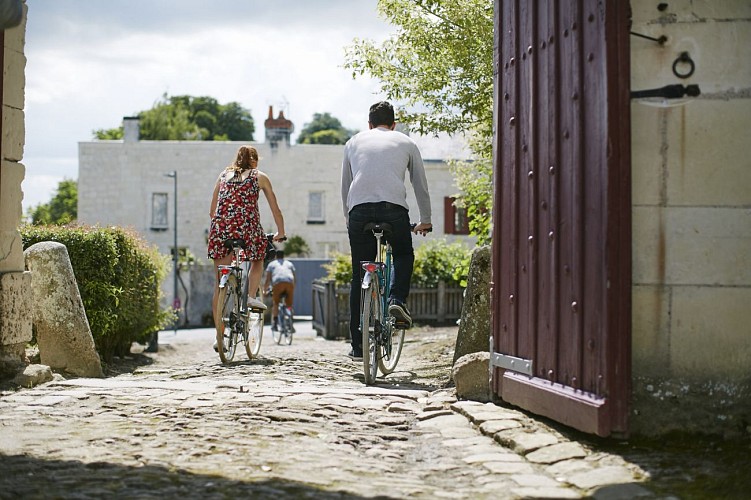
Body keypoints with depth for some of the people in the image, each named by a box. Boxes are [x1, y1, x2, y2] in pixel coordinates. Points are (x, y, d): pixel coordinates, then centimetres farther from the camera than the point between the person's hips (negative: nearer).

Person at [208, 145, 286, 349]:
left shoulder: (224, 175, 24)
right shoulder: (260, 177, 17)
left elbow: (212, 211, 23)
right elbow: (275, 210, 18)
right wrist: (280, 233, 30)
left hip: (221, 226, 2)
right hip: (247, 225, -2)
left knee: (220, 282, 6)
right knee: (257, 260, 30)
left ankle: (219, 334, 3)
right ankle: (251, 296, 5)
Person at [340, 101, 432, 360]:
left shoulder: (354, 142, 24)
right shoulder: (405, 143, 20)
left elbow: (345, 186, 28)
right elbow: (421, 185, 25)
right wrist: (425, 221, 37)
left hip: (359, 210, 1)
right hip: (394, 209, -1)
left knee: (359, 277, 10)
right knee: (403, 255, 27)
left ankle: (358, 346, 10)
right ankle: (397, 300, 1)